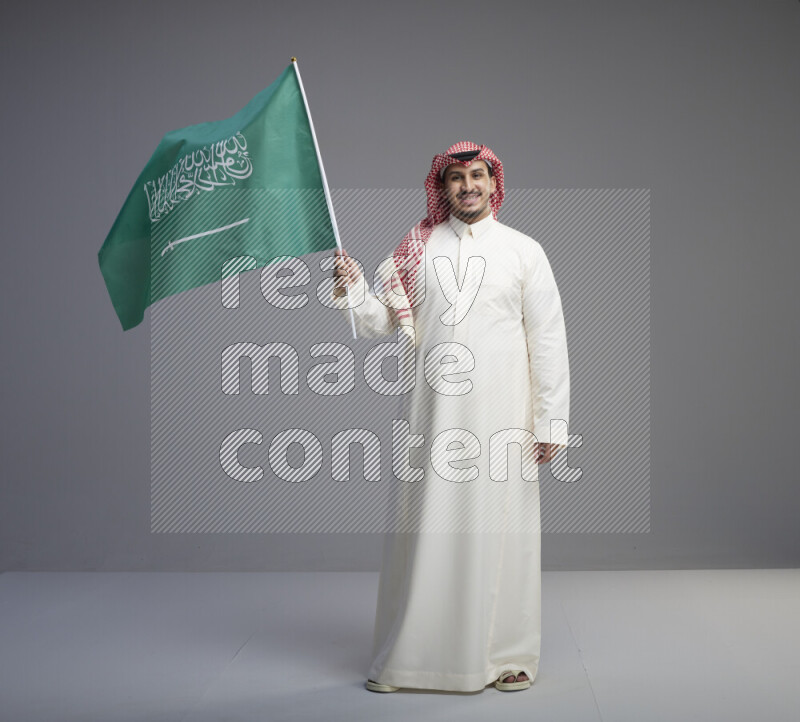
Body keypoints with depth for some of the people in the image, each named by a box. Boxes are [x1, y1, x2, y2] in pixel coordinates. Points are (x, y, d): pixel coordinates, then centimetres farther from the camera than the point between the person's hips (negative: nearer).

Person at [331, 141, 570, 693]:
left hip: (500, 411, -1)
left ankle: (508, 655, 16)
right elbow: (383, 320, 7)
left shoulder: (524, 251, 5)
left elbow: (548, 341, 2)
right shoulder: (417, 249, 9)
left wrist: (551, 421, -2)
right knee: (426, 523, 3)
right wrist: (353, 287, -13)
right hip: (432, 407, 1)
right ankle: (406, 656, 15)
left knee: (499, 525, 2)